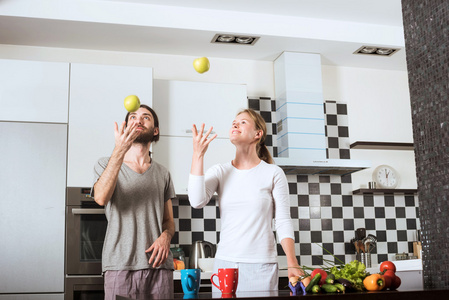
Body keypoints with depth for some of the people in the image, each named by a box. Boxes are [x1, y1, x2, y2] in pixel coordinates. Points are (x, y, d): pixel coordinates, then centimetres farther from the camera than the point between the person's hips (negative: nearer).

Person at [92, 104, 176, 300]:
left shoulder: (163, 174, 16)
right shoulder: (105, 164, 7)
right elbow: (101, 198, -14)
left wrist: (165, 236, -7)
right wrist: (120, 151, -22)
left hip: (158, 264, 3)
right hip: (120, 264, -2)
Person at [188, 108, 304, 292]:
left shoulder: (273, 173, 0)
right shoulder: (220, 171, 7)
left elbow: (283, 222, -2)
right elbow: (197, 201, -11)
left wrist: (292, 264, -13)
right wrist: (198, 155, -12)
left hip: (261, 265, -2)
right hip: (225, 262, 2)